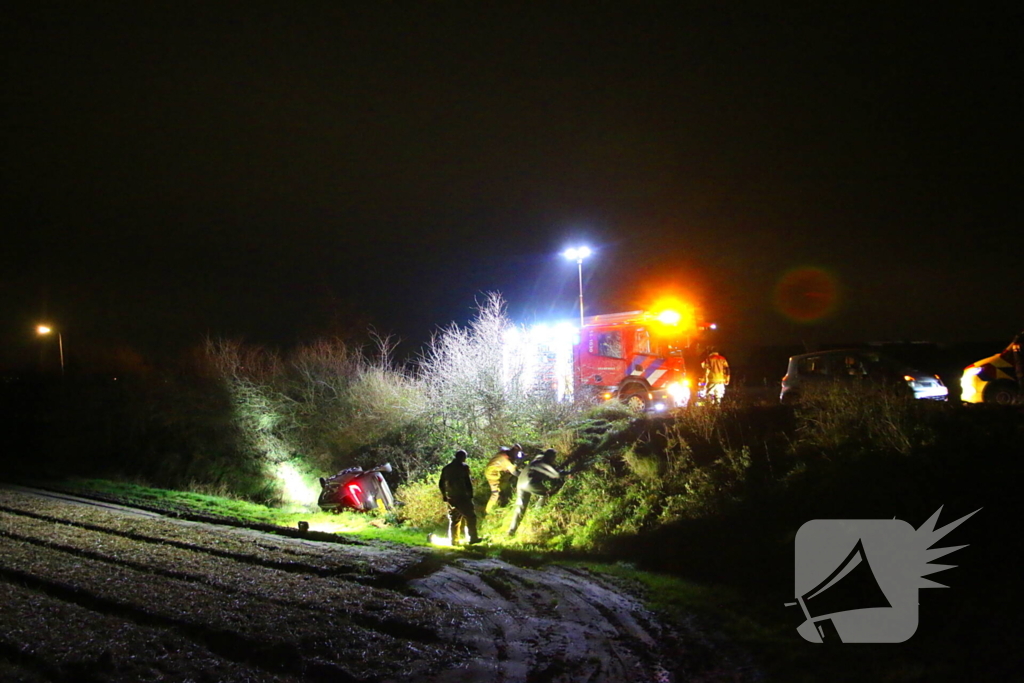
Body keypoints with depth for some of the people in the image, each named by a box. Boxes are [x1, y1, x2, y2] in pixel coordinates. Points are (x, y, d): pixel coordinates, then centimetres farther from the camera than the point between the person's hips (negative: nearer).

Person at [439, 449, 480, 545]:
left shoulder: (446, 468, 12)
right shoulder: (463, 467, -6)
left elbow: (441, 484, 14)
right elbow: (468, 482, -9)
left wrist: (444, 496, 21)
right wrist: (470, 495, -3)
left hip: (450, 498, 6)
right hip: (462, 497, -6)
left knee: (453, 519, 12)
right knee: (470, 517, 3)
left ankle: (453, 540, 10)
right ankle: (473, 538, 0)